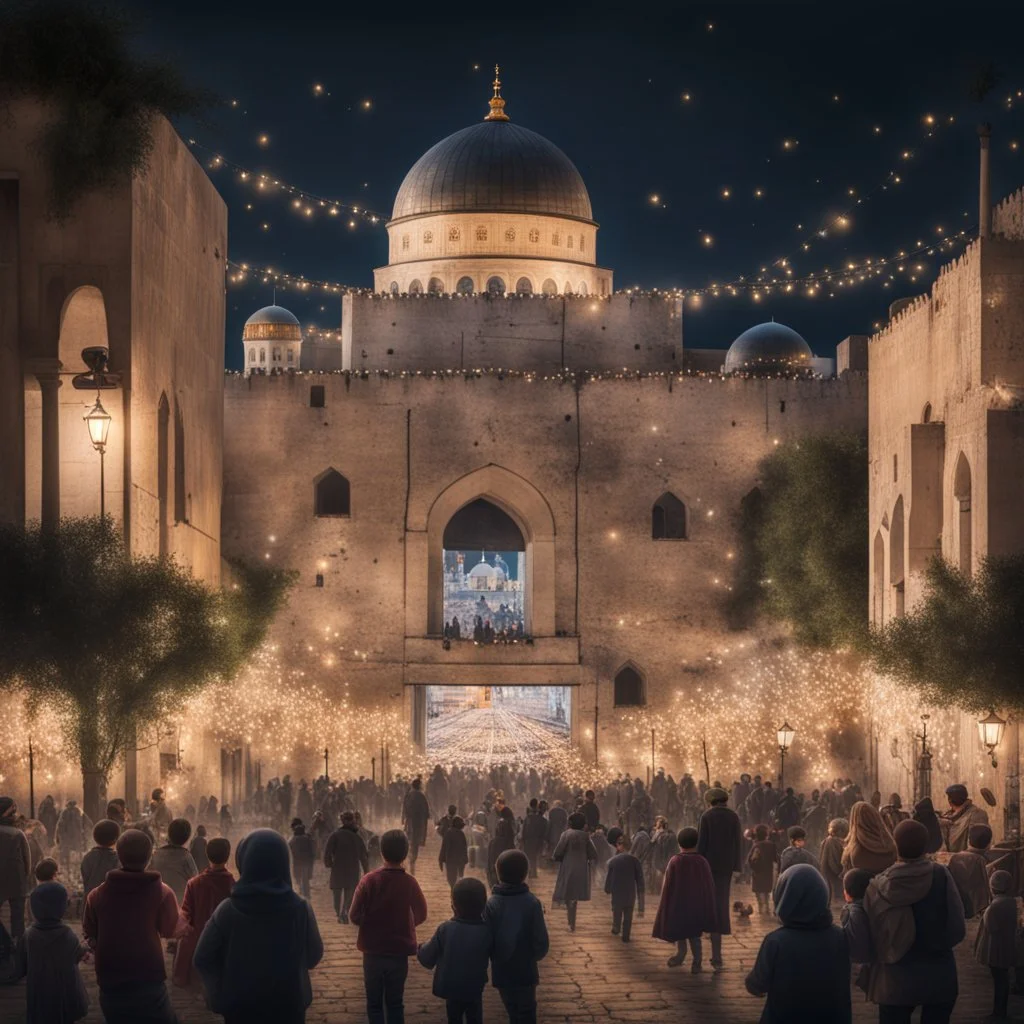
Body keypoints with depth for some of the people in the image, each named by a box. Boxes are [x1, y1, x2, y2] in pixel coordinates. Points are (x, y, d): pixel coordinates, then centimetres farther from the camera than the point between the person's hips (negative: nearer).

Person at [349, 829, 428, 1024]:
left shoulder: (369, 881, -14)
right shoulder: (410, 883, -11)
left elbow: (354, 916, -10)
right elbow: (420, 916, 2)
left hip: (373, 952, -1)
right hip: (399, 953, 1)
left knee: (374, 1003, 11)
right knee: (395, 1003, 12)